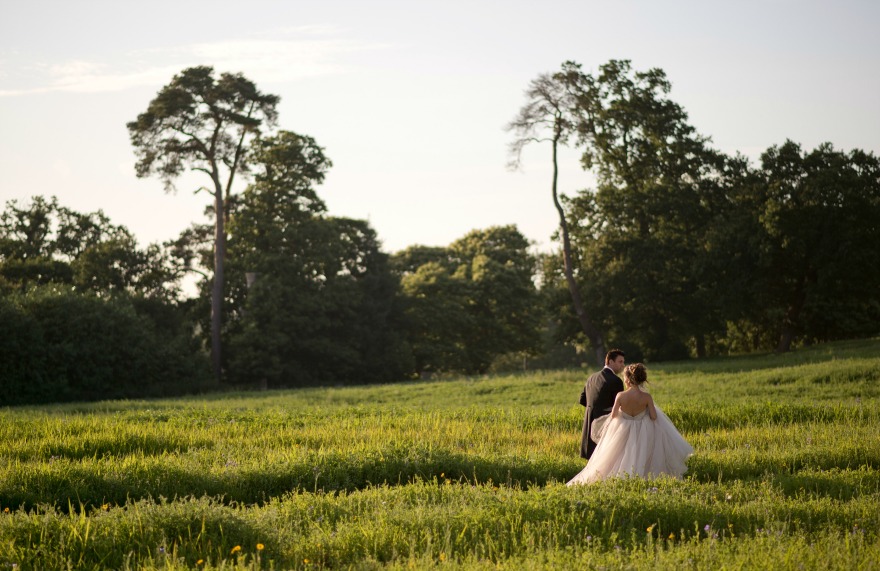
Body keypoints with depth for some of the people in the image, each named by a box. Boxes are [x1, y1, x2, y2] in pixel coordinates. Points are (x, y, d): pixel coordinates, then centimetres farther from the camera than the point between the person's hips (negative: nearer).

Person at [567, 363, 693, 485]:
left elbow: (613, 415, -11)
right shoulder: (646, 397, -19)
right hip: (642, 434, 0)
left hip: (623, 432, 0)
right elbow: (654, 417, -14)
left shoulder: (620, 396, -19)